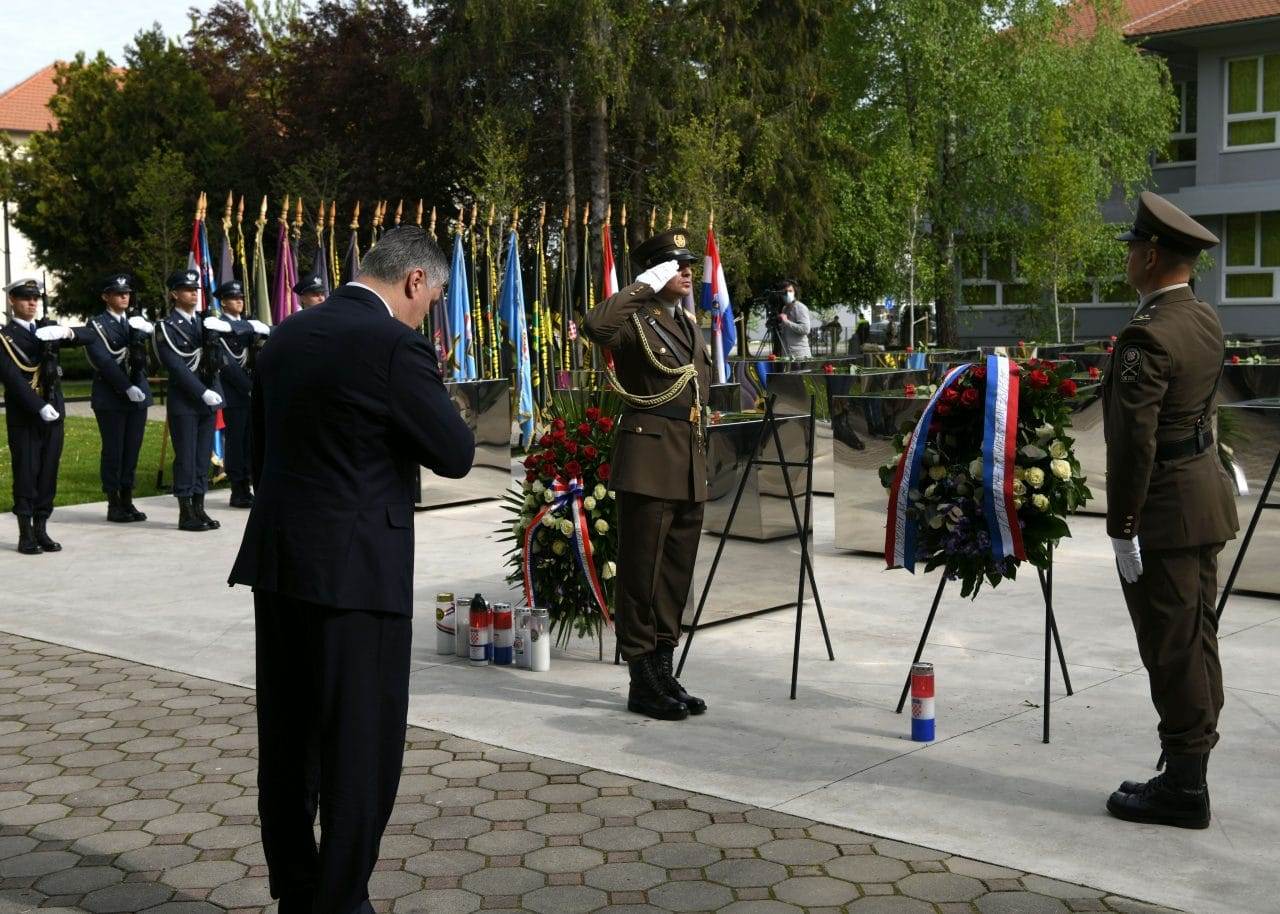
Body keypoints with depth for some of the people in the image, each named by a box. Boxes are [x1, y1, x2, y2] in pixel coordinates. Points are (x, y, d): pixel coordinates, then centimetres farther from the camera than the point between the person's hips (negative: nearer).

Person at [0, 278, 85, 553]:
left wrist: (65, 332, -17)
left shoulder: (48, 328, 14)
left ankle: (41, 530, 14)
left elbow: (85, 338, 5)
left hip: (53, 414, 5)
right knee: (26, 475, -1)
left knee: (48, 474, 7)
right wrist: (39, 407, -22)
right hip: (23, 417, -5)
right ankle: (26, 535, 3)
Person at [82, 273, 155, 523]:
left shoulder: (136, 322, 17)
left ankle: (127, 501, 14)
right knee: (113, 451, 0)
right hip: (110, 398, -5)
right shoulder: (96, 325, -1)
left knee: (132, 450, 7)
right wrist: (127, 387, -20)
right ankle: (114, 504, 6)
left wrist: (142, 331, -11)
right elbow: (103, 361, -13)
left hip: (137, 395, 5)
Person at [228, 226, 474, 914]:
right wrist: (428, 390, 5)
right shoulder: (395, 347, -14)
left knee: (287, 742, 16)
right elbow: (456, 455, -9)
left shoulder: (286, 336, 10)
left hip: (277, 564, 8)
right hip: (356, 572, -8)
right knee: (362, 747, 3)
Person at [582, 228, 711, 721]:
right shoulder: (635, 320, -7)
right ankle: (643, 681, 5)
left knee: (678, 572, 12)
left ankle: (662, 669, 22)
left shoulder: (690, 324, 18)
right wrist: (644, 286, -22)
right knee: (642, 571, -2)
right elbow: (595, 326, -31)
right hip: (649, 462, -8)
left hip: (690, 466, 8)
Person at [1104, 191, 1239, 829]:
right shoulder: (1206, 323, 10)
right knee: (1196, 641, 14)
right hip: (1206, 495, 10)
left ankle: (1184, 788, 6)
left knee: (1173, 650, -2)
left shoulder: (1148, 335, -20)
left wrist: (1122, 529, -18)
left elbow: (1134, 441, -22)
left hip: (1165, 509, -10)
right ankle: (1189, 774, 24)